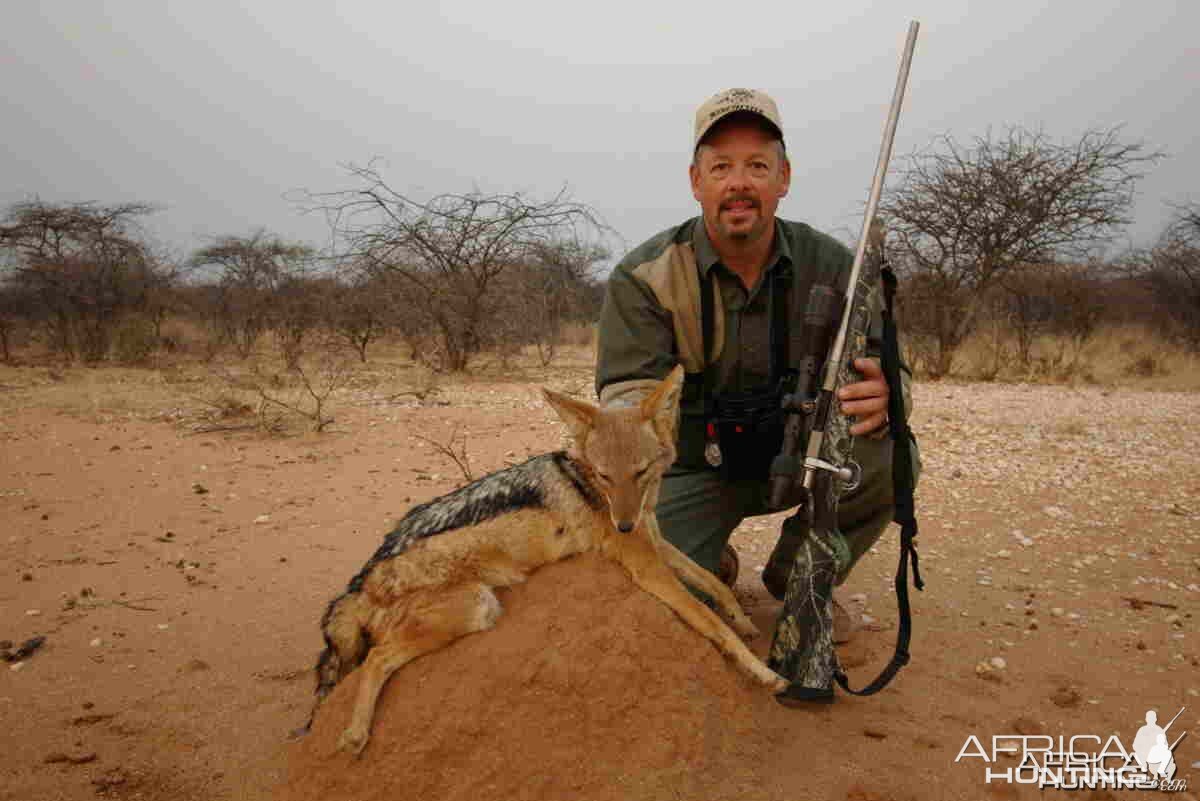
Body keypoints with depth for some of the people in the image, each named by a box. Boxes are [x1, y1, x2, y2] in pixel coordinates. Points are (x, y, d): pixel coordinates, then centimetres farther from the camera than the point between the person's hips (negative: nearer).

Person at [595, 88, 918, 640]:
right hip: (691, 468, -2)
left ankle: (798, 576, 3)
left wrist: (880, 398, -38)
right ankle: (712, 565, 17)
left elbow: (885, 367, -11)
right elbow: (630, 397, -23)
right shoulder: (644, 277, -16)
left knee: (890, 458, -25)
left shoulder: (828, 265, -8)